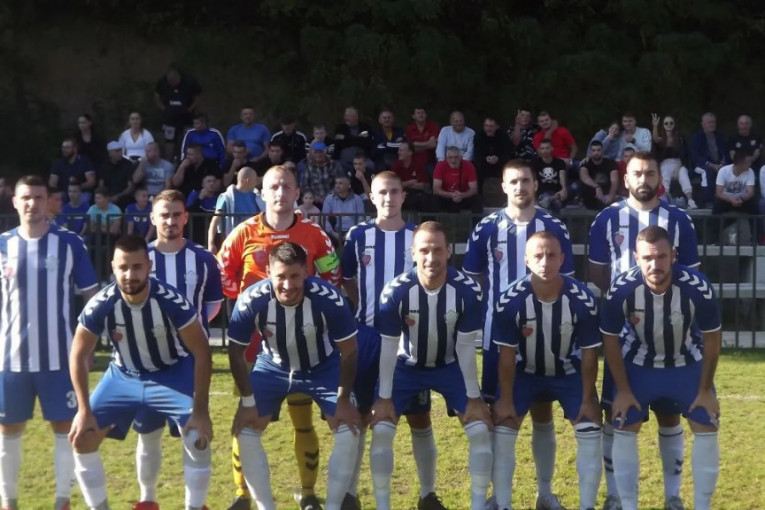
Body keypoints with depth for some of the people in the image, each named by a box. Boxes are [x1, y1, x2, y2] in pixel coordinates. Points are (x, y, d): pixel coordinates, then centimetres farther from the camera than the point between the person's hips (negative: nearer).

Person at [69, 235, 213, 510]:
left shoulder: (171, 301, -31)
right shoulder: (100, 305, -25)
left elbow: (201, 352, -21)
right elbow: (78, 356, -10)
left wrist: (200, 410, -21)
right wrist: (85, 410, -11)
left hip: (173, 372, -2)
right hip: (123, 375, 3)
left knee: (198, 439, -20)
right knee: (82, 439, -6)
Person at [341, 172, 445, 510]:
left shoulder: (418, 236, 2)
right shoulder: (358, 236, 2)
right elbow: (347, 283, 11)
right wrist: (366, 310, 2)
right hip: (368, 335, 0)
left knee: (420, 418, 5)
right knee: (359, 416, 4)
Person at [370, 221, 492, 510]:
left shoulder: (467, 290, -25)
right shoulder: (395, 292, -26)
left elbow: (466, 348, -16)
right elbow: (389, 347, -16)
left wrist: (473, 397, -13)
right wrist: (384, 397, -13)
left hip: (450, 367, 0)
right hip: (407, 367, 0)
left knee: (480, 429, -11)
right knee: (381, 429, -12)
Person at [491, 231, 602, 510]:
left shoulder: (582, 300, -26)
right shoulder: (510, 300, -27)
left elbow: (588, 353, -14)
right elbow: (507, 354, -16)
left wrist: (587, 399, -11)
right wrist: (506, 399, -13)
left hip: (568, 373, 0)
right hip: (525, 372, 0)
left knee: (590, 431, -11)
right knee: (502, 431, -11)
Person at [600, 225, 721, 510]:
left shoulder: (698, 289, -31)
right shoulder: (621, 290, -30)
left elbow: (712, 339, -14)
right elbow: (611, 340, -12)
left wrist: (705, 389, -9)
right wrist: (623, 390, -9)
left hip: (687, 363, 0)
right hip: (639, 363, 0)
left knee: (707, 429, -5)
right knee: (624, 430, -6)